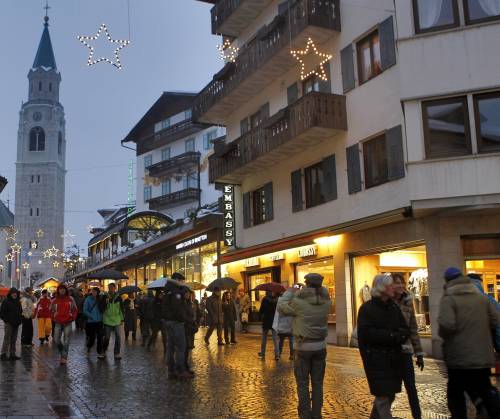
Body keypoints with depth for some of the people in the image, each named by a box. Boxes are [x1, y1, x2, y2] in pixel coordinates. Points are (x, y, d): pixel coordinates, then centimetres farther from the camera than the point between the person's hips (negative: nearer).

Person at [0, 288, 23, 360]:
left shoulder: (18, 302, 13)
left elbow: (20, 312, 21)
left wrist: (20, 320, 10)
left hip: (16, 324, 6)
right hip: (8, 324, -6)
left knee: (14, 340, 9)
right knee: (7, 339, -7)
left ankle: (12, 354, 14)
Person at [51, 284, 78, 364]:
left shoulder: (70, 299, 1)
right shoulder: (55, 300, 3)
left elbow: (75, 310, 8)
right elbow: (51, 310, 15)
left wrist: (72, 318, -2)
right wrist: (54, 318, 5)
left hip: (68, 323, -2)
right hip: (58, 323, 2)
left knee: (66, 341, -2)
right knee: (56, 340, 1)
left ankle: (64, 357, 6)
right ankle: (61, 351, 29)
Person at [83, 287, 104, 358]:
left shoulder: (100, 299, 4)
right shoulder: (88, 299, -4)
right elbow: (85, 310, -8)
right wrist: (92, 316, -16)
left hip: (99, 321, 2)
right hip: (91, 321, -2)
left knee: (100, 337, -2)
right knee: (92, 337, 4)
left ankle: (99, 352, 7)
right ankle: (89, 346, 35)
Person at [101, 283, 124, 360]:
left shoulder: (118, 298, 2)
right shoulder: (104, 298, -3)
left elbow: (121, 309, 9)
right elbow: (102, 309, -7)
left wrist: (122, 319, 8)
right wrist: (106, 302, -23)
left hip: (117, 321, 1)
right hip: (107, 321, -1)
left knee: (118, 337, -2)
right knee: (107, 337, 8)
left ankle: (117, 353, 7)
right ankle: (104, 350, 30)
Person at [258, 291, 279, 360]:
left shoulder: (265, 299, -11)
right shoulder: (276, 299, -1)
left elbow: (261, 310, -11)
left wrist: (261, 316, 5)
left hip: (266, 321, -2)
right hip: (274, 321, 2)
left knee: (264, 338, 13)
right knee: (275, 339, 5)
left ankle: (262, 353, 21)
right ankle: (277, 355, -1)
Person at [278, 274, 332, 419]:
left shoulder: (299, 302, -17)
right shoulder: (326, 302, -6)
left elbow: (281, 308, -2)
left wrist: (289, 292, 11)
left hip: (303, 347, -4)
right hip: (320, 346, 4)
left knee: (303, 383, 7)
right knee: (317, 383, 13)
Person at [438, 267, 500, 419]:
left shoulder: (448, 299, -10)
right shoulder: (483, 298, 7)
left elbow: (446, 324, -25)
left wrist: (444, 336, -3)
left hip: (459, 358, -5)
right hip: (483, 356, 5)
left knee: (455, 394, 9)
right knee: (486, 390, 20)